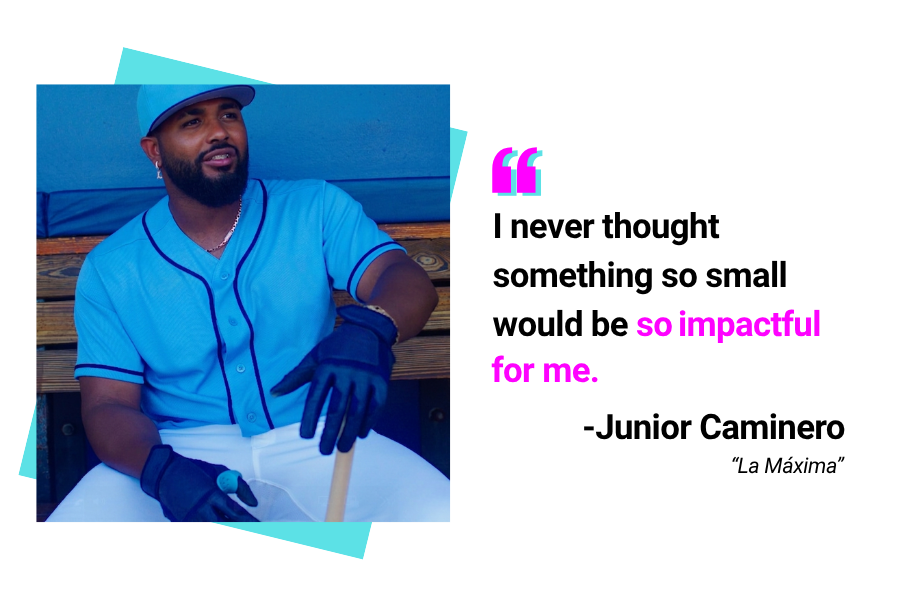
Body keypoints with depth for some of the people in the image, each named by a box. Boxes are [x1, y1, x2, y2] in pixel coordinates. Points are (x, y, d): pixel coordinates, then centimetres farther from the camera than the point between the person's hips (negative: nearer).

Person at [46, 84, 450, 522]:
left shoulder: (316, 210, 3)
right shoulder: (109, 269, 3)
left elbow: (408, 280, -9)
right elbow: (107, 404, -1)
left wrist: (369, 329, -35)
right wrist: (160, 469, -26)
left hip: (313, 443, 1)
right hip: (183, 451, 0)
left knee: (438, 514, -26)